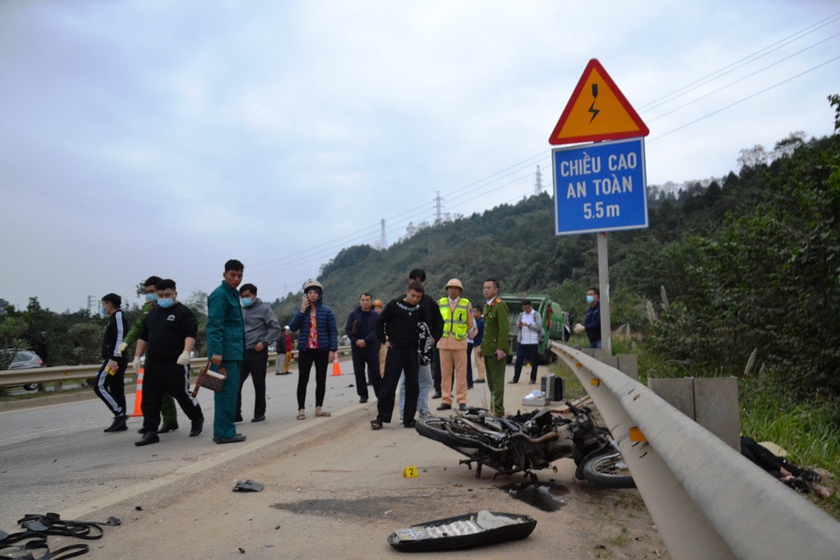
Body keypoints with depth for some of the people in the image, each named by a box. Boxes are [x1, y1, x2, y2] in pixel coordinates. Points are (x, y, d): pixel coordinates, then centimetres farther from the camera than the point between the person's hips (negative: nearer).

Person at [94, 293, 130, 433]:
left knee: (99, 386, -11)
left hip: (114, 359, -10)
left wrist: (114, 359, -25)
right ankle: (120, 423, 9)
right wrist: (111, 359, 22)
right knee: (116, 390, 8)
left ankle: (120, 413, -13)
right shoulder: (115, 317, 21)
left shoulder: (118, 316, -10)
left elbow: (120, 338, -20)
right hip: (114, 359, 10)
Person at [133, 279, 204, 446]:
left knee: (182, 395, 2)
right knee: (149, 399, 3)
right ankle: (150, 432, 8)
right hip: (153, 364, 7)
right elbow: (143, 336, 22)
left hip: (176, 364, -6)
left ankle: (197, 419, 26)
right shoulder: (152, 313, 17)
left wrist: (186, 352, -33)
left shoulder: (184, 312, -6)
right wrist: (137, 356, 15)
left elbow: (190, 334, -18)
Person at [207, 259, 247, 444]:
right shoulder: (220, 295, -11)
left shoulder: (232, 294, 19)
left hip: (233, 351, 10)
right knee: (227, 392, -7)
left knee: (227, 392, 12)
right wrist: (216, 351, -24)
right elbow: (215, 325, -18)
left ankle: (223, 431, 19)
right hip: (225, 352, -10)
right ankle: (224, 433, -3)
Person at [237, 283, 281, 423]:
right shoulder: (240, 311, 12)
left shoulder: (264, 309, -3)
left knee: (259, 385, 5)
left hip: (258, 352, -4)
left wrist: (264, 342, -16)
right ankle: (235, 414, 0)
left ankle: (259, 413, 16)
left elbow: (276, 328, -7)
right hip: (242, 352, 4)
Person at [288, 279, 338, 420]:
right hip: (305, 350, 1)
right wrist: (302, 311, -11)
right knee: (302, 380, 1)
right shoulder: (301, 310, 6)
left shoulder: (326, 311, 0)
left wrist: (332, 350, -9)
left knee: (321, 380, 7)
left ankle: (318, 409, 18)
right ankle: (301, 410, 7)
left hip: (322, 350, -1)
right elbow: (292, 327, -4)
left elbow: (333, 332, -1)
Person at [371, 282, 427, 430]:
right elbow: (380, 322, -1)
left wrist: (421, 341, 11)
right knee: (389, 384, -3)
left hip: (412, 351, 4)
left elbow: (423, 325, 21)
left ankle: (409, 419, 12)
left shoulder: (420, 309, 4)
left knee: (412, 386, 4)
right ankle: (381, 417, 5)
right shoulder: (394, 305, -7)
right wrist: (383, 340, -2)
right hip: (395, 350, -4)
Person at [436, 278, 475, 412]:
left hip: (460, 342, -1)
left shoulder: (466, 303, 6)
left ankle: (462, 401, 6)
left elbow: (470, 324, 13)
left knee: (461, 373, 0)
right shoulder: (440, 303, 8)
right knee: (445, 373, 4)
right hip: (444, 342, 1)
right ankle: (446, 400, 10)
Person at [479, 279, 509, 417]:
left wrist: (501, 348, -23)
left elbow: (504, 329, -18)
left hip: (496, 350, -9)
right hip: (488, 350, 9)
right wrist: (482, 346, 19)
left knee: (497, 381, -6)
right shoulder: (486, 306, 18)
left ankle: (498, 410, -3)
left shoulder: (500, 306, -11)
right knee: (491, 381, 12)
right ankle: (493, 408, 19)